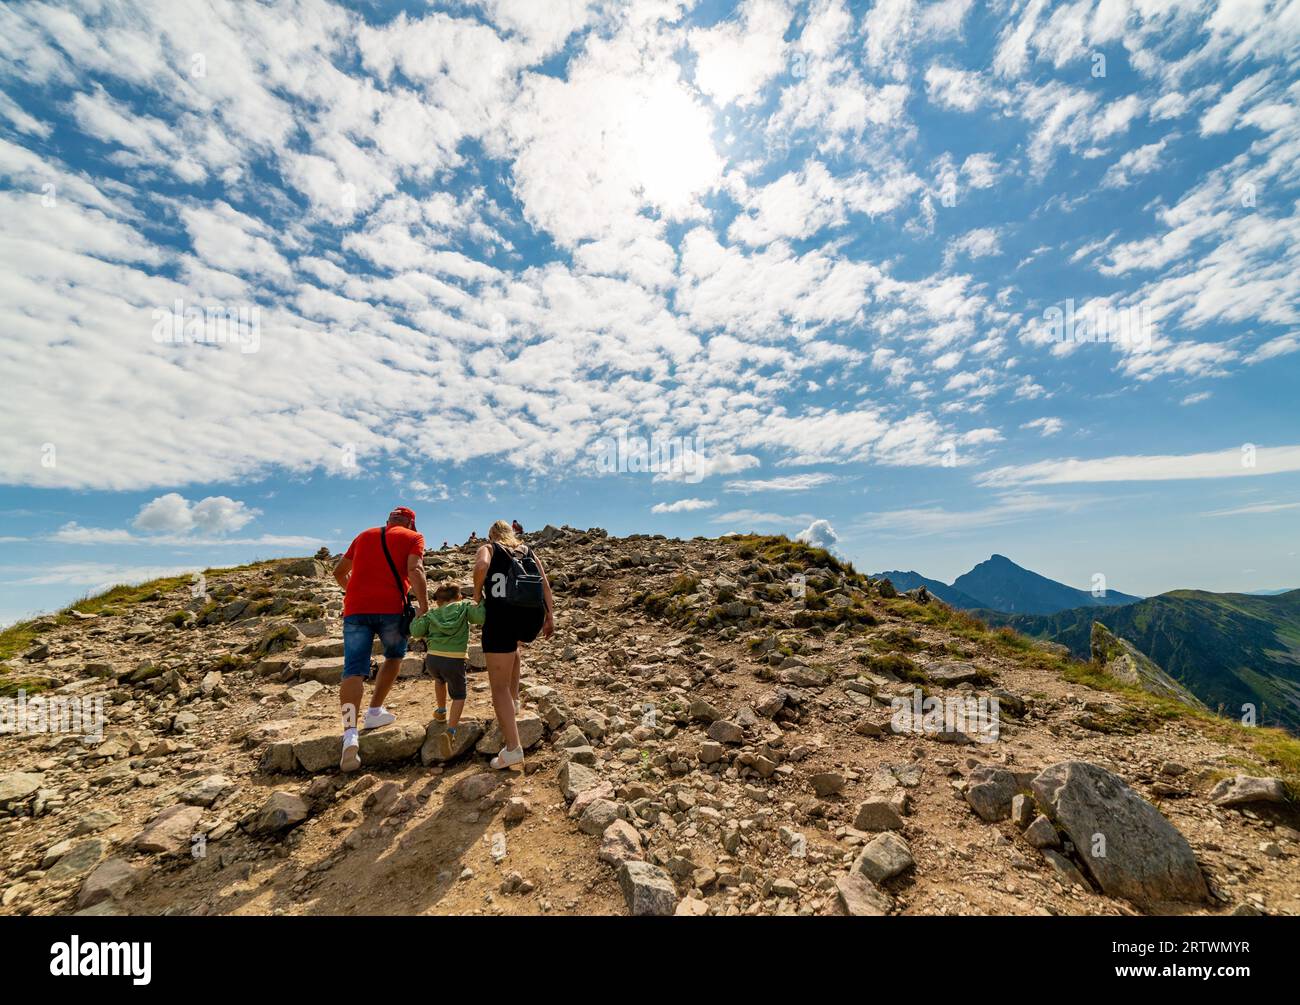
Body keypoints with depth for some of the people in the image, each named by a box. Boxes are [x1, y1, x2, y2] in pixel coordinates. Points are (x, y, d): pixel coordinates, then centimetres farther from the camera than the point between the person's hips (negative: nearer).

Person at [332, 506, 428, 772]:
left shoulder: (364, 535, 24)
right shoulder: (413, 537, 9)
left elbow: (339, 571, 31)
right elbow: (415, 570, -9)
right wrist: (424, 606, -14)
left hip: (356, 609, 3)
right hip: (391, 608, -3)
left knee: (354, 671, -2)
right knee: (394, 655, 23)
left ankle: (350, 733, -19)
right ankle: (374, 712, 20)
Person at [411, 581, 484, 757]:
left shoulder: (432, 613, 13)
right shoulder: (464, 607, 6)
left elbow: (416, 631, 9)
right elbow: (480, 617, -9)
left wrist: (419, 616, 25)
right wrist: (481, 603, 8)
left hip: (432, 659, 4)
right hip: (454, 661, -4)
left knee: (440, 679, 39)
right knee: (459, 696, 15)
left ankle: (441, 711, 52)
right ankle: (450, 731, -5)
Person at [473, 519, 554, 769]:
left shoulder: (488, 548, 15)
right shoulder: (529, 552, 25)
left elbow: (481, 566, -10)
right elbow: (545, 584, 14)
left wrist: (477, 593, 5)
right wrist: (550, 616, 12)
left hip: (501, 615, -4)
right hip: (532, 616, 5)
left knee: (499, 687, 4)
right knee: (512, 647, 39)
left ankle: (512, 749, 1)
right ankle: (514, 701, 37)